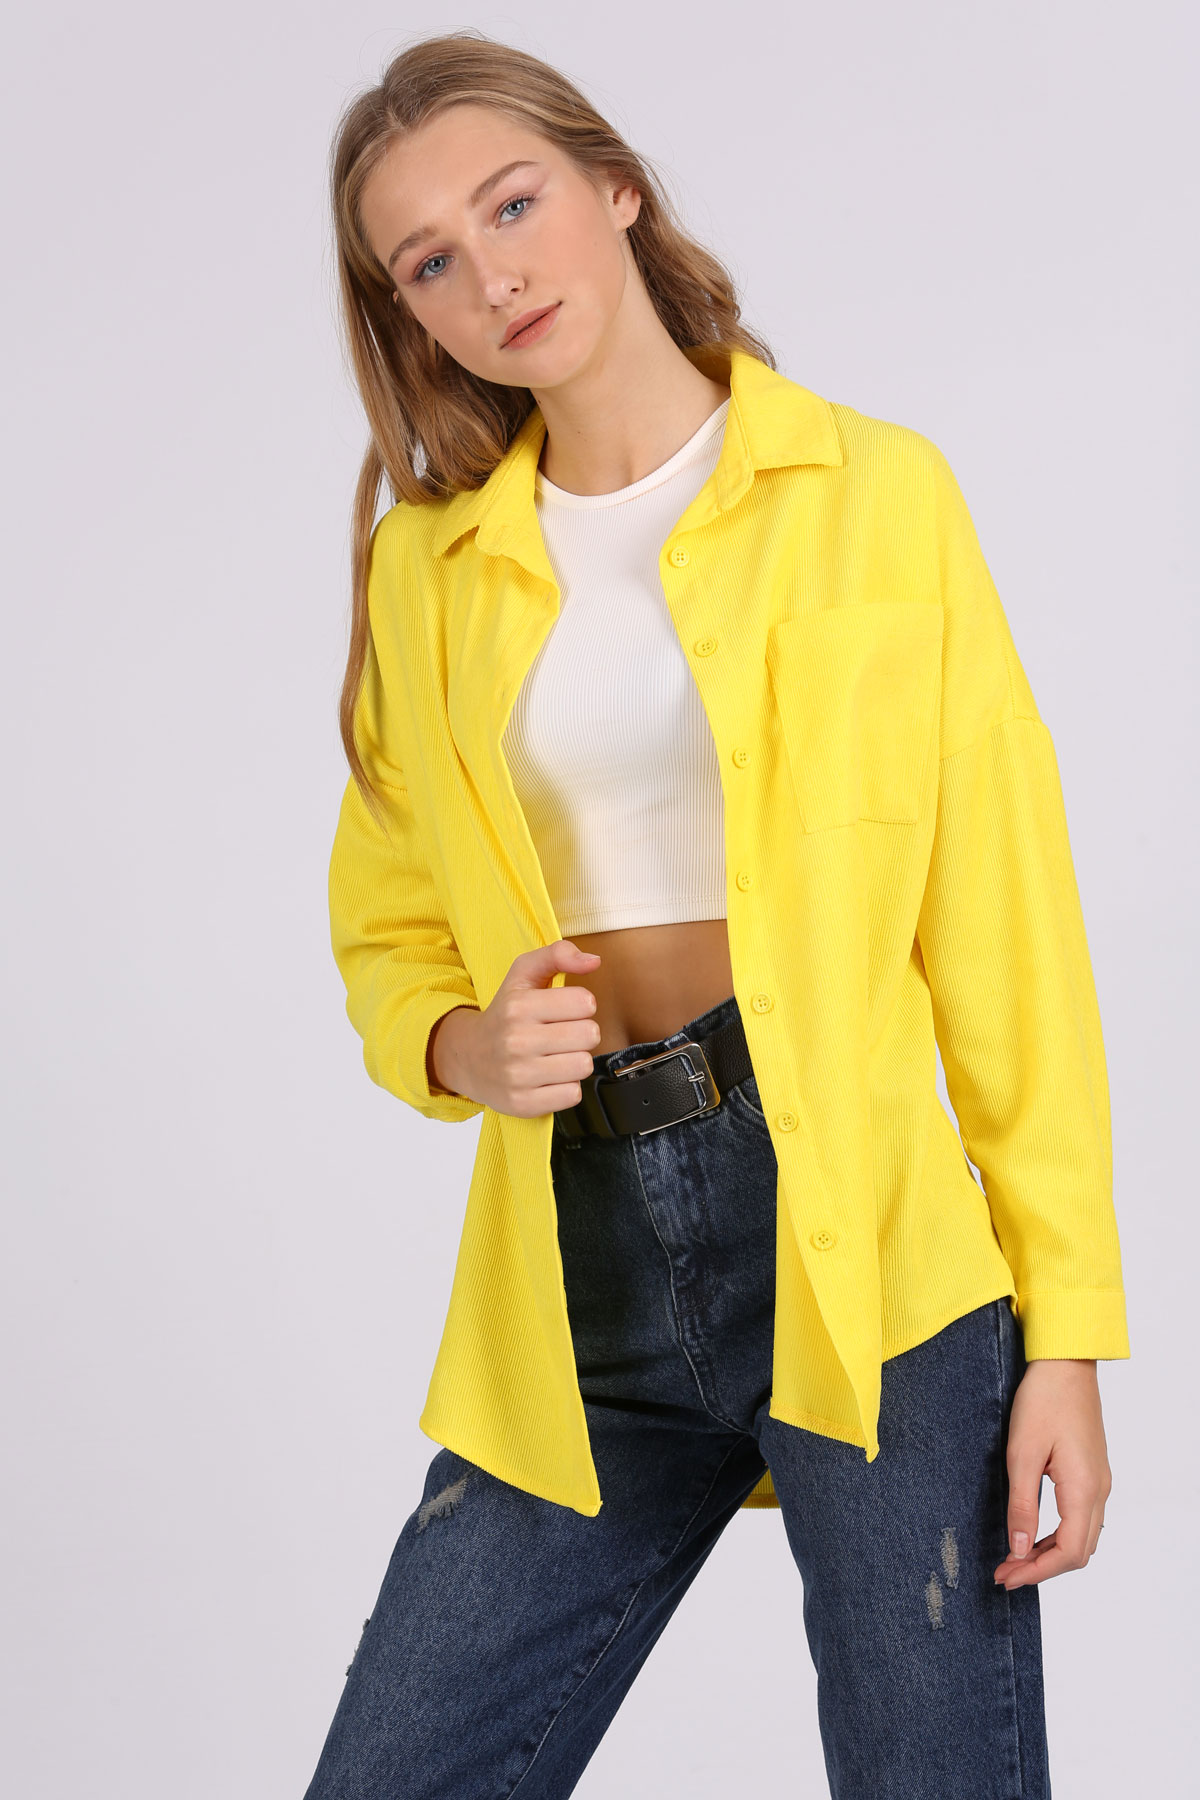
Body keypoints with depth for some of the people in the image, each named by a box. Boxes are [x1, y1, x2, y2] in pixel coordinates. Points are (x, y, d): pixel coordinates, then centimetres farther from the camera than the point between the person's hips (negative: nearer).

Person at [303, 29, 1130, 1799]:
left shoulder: (875, 493, 2)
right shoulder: (428, 568, 10)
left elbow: (1007, 926, -1)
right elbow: (386, 931, 19)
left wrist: (1068, 1333, -6)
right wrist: (460, 1047, -5)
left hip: (868, 1251, -3)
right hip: (582, 1276, 3)